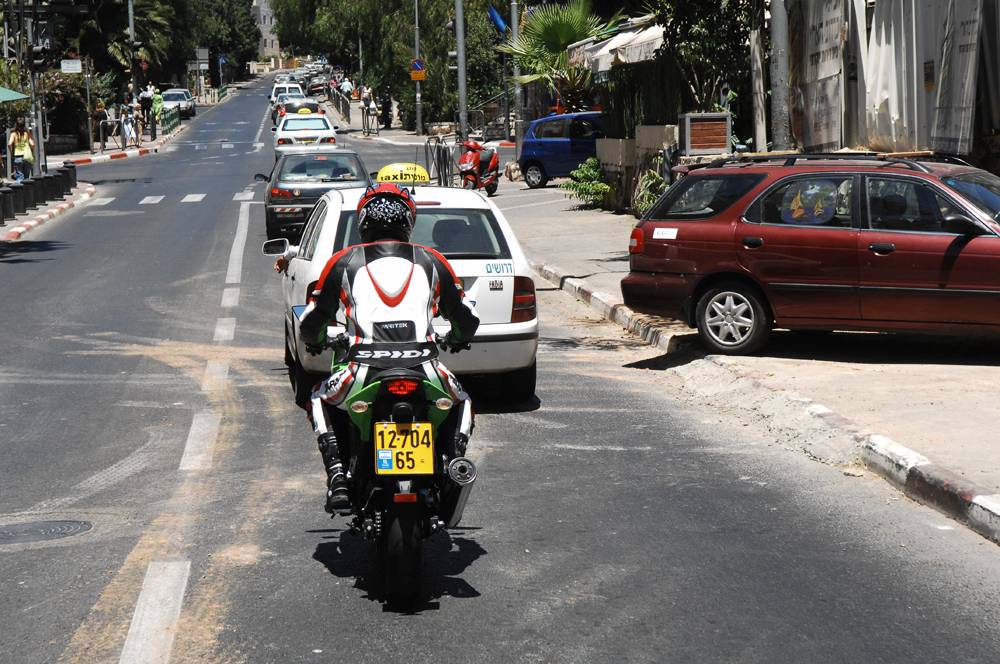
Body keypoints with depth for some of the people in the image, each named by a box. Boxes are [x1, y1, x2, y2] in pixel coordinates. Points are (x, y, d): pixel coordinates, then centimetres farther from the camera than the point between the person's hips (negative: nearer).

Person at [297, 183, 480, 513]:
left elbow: (312, 322, 18)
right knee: (461, 403, 34)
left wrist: (314, 342, 42)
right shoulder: (431, 261, 16)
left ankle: (337, 475, 9)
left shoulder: (343, 262, 13)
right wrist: (456, 340, 46)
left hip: (364, 373, -1)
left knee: (320, 400, 30)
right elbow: (467, 319, 23)